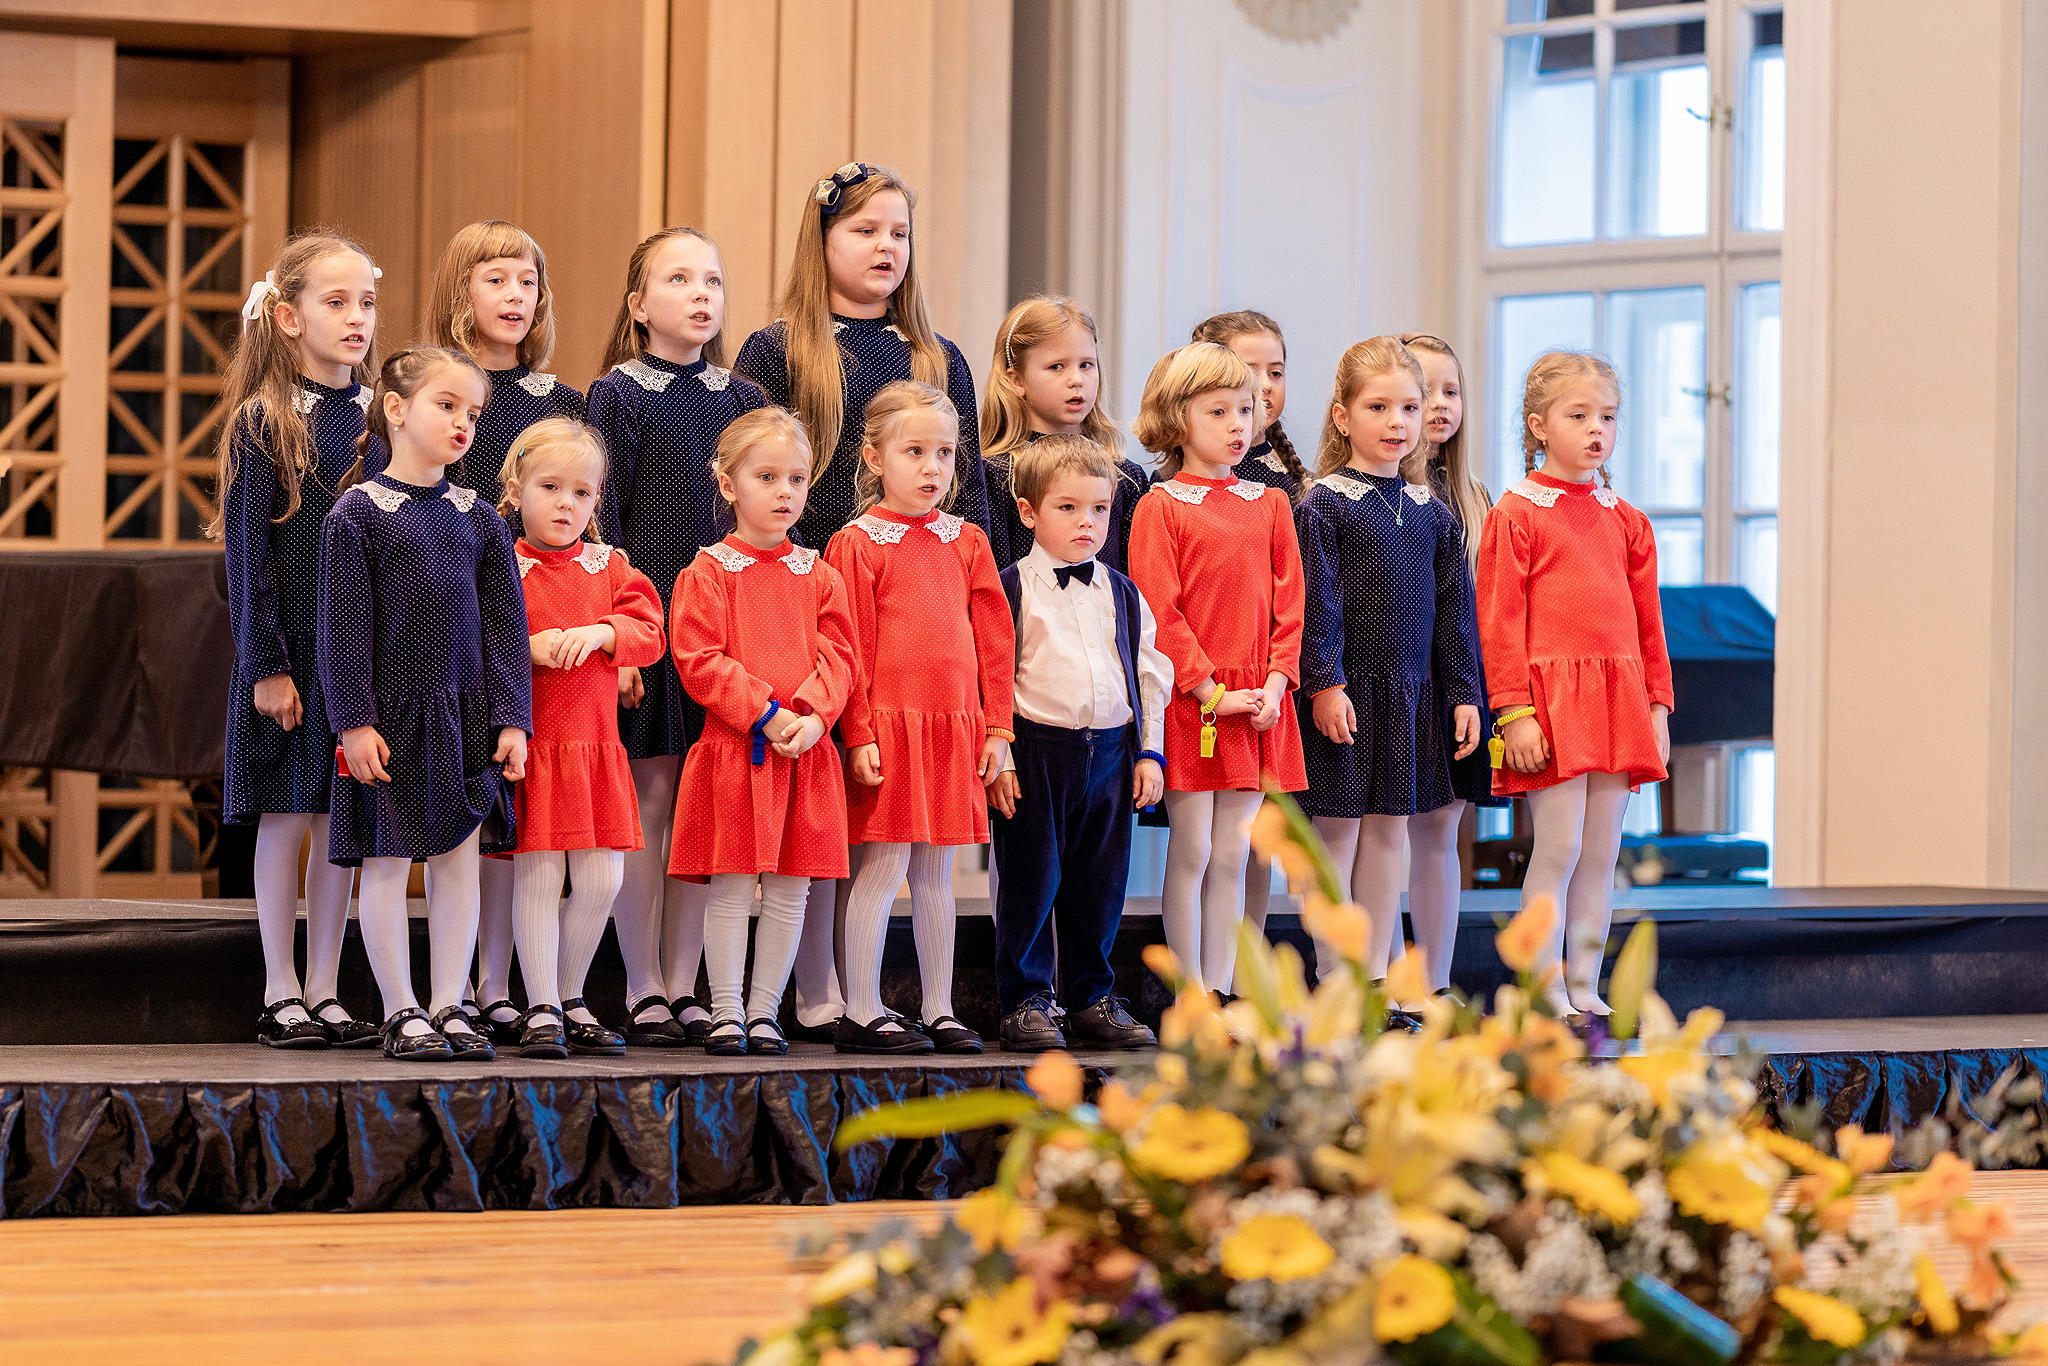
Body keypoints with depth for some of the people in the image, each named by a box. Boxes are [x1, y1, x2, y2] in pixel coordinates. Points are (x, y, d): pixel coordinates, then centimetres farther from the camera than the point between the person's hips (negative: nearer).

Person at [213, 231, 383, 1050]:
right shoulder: (264, 424, -5)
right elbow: (249, 553, -7)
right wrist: (265, 666, -12)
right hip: (290, 649, -4)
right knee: (285, 816, 1)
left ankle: (325, 993, 12)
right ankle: (280, 996, 9)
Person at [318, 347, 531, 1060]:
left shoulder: (480, 519, 8)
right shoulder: (358, 512, -4)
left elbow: (505, 625, 8)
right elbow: (344, 627, -6)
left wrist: (511, 720, 1)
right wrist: (355, 722, -11)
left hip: (466, 718, 4)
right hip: (392, 713, -4)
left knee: (459, 857, 6)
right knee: (387, 862, 0)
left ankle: (449, 1006, 12)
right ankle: (401, 1011, 8)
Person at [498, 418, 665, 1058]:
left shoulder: (608, 566, 11)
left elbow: (649, 631, 4)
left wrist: (601, 631, -14)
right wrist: (527, 647, -19)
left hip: (595, 744, 4)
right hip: (528, 741, -4)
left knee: (601, 878, 3)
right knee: (537, 875, -5)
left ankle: (571, 1000, 19)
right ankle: (541, 1010, 3)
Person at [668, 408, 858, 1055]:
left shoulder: (819, 577, 10)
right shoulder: (708, 573, -2)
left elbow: (837, 656, 5)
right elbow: (699, 658, -10)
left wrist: (813, 714, -13)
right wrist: (765, 714, -16)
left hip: (806, 751, 4)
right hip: (733, 749, -3)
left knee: (789, 890, 5)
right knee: (731, 888, -2)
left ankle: (765, 1011, 13)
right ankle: (726, 1013, 5)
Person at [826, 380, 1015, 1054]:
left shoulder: (966, 541, 11)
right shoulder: (856, 544, -3)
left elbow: (994, 639, 13)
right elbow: (849, 649, -7)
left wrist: (996, 726, 8)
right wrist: (859, 735, -12)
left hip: (954, 728, 5)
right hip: (888, 725, -5)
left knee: (935, 872, 11)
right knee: (883, 867, -4)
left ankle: (940, 1011, 15)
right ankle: (862, 1014, 2)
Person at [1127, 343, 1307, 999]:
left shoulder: (1270, 505, 12)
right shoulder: (1161, 507, -4)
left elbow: (1289, 603, 10)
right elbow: (1158, 612, -9)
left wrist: (1275, 684, -4)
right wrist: (1212, 691, -13)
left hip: (1257, 705, 4)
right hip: (1188, 699, -4)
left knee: (1230, 857, 7)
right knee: (1191, 853, -1)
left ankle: (1220, 991, 10)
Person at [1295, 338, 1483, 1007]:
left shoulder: (1433, 512, 11)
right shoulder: (1322, 506, -5)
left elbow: (1454, 607, 12)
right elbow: (1317, 601, -10)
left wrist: (1463, 693, 7)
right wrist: (1323, 682, -17)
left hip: (1412, 694, 5)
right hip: (1344, 692, -5)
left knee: (1389, 831, 8)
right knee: (1338, 833, -1)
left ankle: (1376, 981, 15)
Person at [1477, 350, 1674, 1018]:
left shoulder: (1625, 520, 15)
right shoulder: (1516, 514, -3)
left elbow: (1648, 623, 17)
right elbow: (1498, 622, -7)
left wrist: (1657, 708, 12)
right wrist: (1513, 712, -13)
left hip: (1618, 702, 6)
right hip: (1549, 698, -6)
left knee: (1602, 852, 6)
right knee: (1558, 847, -7)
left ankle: (1585, 989, 12)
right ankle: (1547, 994, -2)